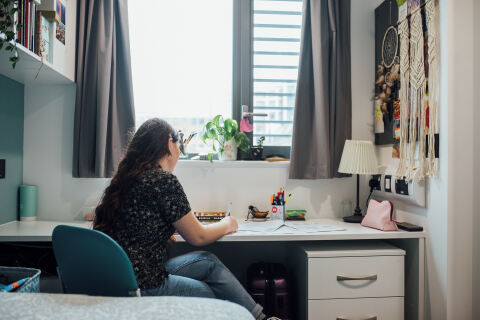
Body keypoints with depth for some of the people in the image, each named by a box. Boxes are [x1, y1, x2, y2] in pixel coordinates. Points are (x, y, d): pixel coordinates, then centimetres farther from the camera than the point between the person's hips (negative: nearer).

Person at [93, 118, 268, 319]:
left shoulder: (125, 177, 7)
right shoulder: (164, 180, -17)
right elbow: (198, 237, -8)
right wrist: (227, 225, 12)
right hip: (143, 286, -8)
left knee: (208, 262, 15)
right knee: (212, 294, 12)